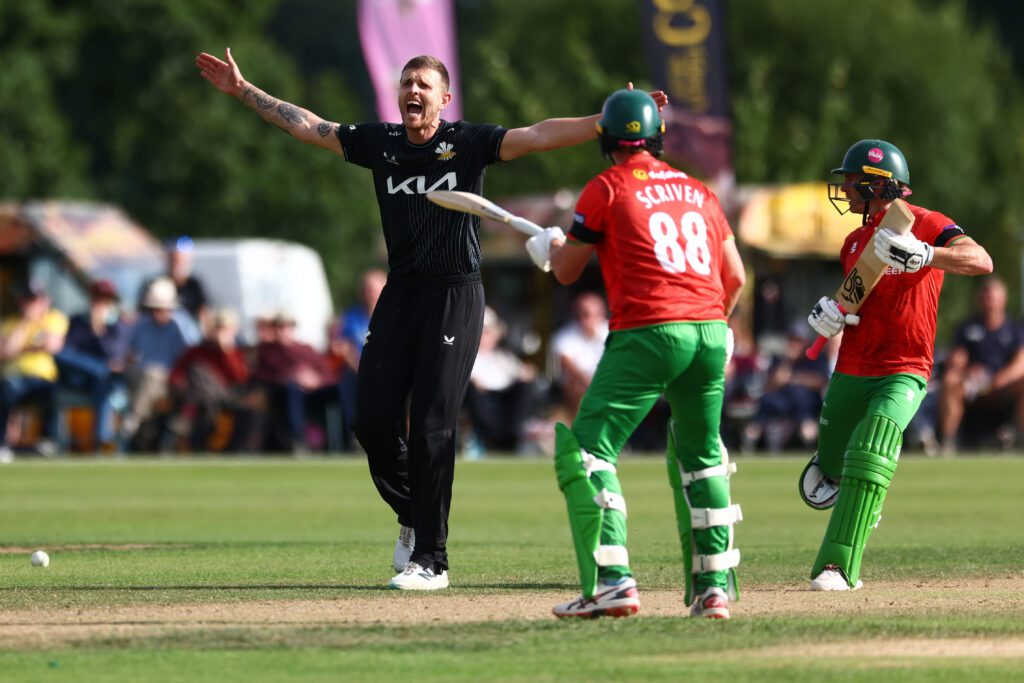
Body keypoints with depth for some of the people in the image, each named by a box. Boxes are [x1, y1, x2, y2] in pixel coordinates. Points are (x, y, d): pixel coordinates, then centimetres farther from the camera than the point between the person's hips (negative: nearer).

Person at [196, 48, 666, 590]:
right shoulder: (380, 143, 9)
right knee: (373, 420, 0)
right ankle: (412, 517, 26)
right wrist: (242, 91, 13)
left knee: (430, 426, -9)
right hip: (400, 294, 5)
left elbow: (539, 137, -14)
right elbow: (306, 125, 14)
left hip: (455, 295, -5)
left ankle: (431, 560, -3)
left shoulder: (468, 142, -3)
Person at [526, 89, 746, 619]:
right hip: (710, 329, 6)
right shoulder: (697, 191, 18)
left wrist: (551, 247, 31)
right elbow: (735, 277, 19)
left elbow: (566, 273, 9)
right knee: (702, 456, 19)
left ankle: (612, 581, -18)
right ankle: (714, 587, 14)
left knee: (588, 449, -4)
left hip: (646, 332, -6)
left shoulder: (607, 189, 3)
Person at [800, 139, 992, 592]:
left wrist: (924, 255, -41)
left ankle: (838, 566, -28)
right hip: (851, 371, 7)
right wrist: (829, 315, 0)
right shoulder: (856, 241, 14)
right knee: (832, 468, 9)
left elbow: (981, 262, -24)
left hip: (903, 373, -7)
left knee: (869, 456, -26)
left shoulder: (926, 225, -8)